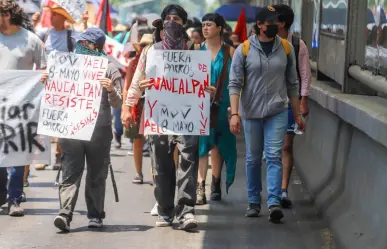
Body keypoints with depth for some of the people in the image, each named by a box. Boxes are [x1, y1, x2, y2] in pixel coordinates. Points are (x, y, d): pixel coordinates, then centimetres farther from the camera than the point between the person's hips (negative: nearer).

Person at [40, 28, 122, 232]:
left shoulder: (109, 69, 3)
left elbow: (117, 103, 1)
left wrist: (111, 90, -20)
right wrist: (47, 82, 3)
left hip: (99, 130, -2)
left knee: (96, 175, 8)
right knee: (70, 173, -6)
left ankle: (95, 215, 17)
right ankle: (65, 214, -16)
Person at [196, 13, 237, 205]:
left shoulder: (229, 51, 2)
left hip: (221, 105, 0)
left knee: (218, 144, 6)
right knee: (202, 143, -8)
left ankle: (215, 184, 18)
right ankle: (200, 187, -14)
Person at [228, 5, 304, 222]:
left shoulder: (286, 48, 4)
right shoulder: (244, 50, -2)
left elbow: (292, 83, 10)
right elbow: (235, 84, -4)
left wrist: (298, 114, 10)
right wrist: (234, 113, -13)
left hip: (277, 112, 0)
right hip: (251, 113, 0)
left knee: (274, 156, -9)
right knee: (253, 159, 8)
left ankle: (274, 202, -16)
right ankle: (254, 202, 18)